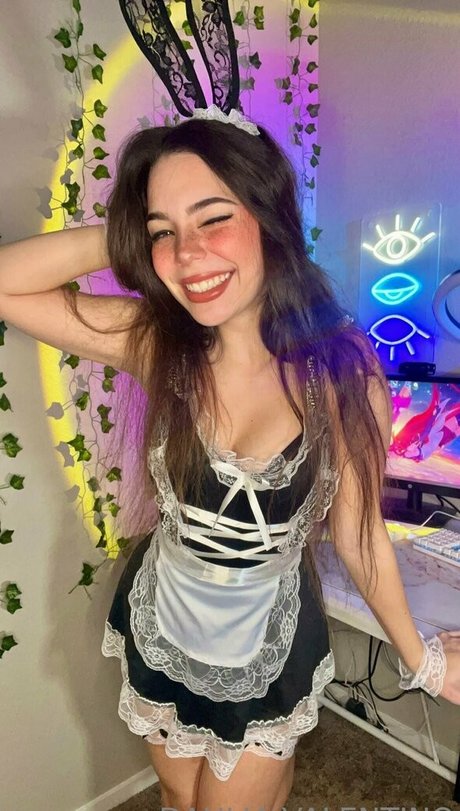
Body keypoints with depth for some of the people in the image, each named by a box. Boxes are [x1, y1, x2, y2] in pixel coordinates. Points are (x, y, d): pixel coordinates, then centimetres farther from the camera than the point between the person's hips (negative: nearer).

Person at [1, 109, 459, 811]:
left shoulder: (343, 375, -23)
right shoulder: (156, 344, -19)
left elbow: (356, 530, -11)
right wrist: (127, 236, -25)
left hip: (269, 650, -2)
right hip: (159, 628, 3)